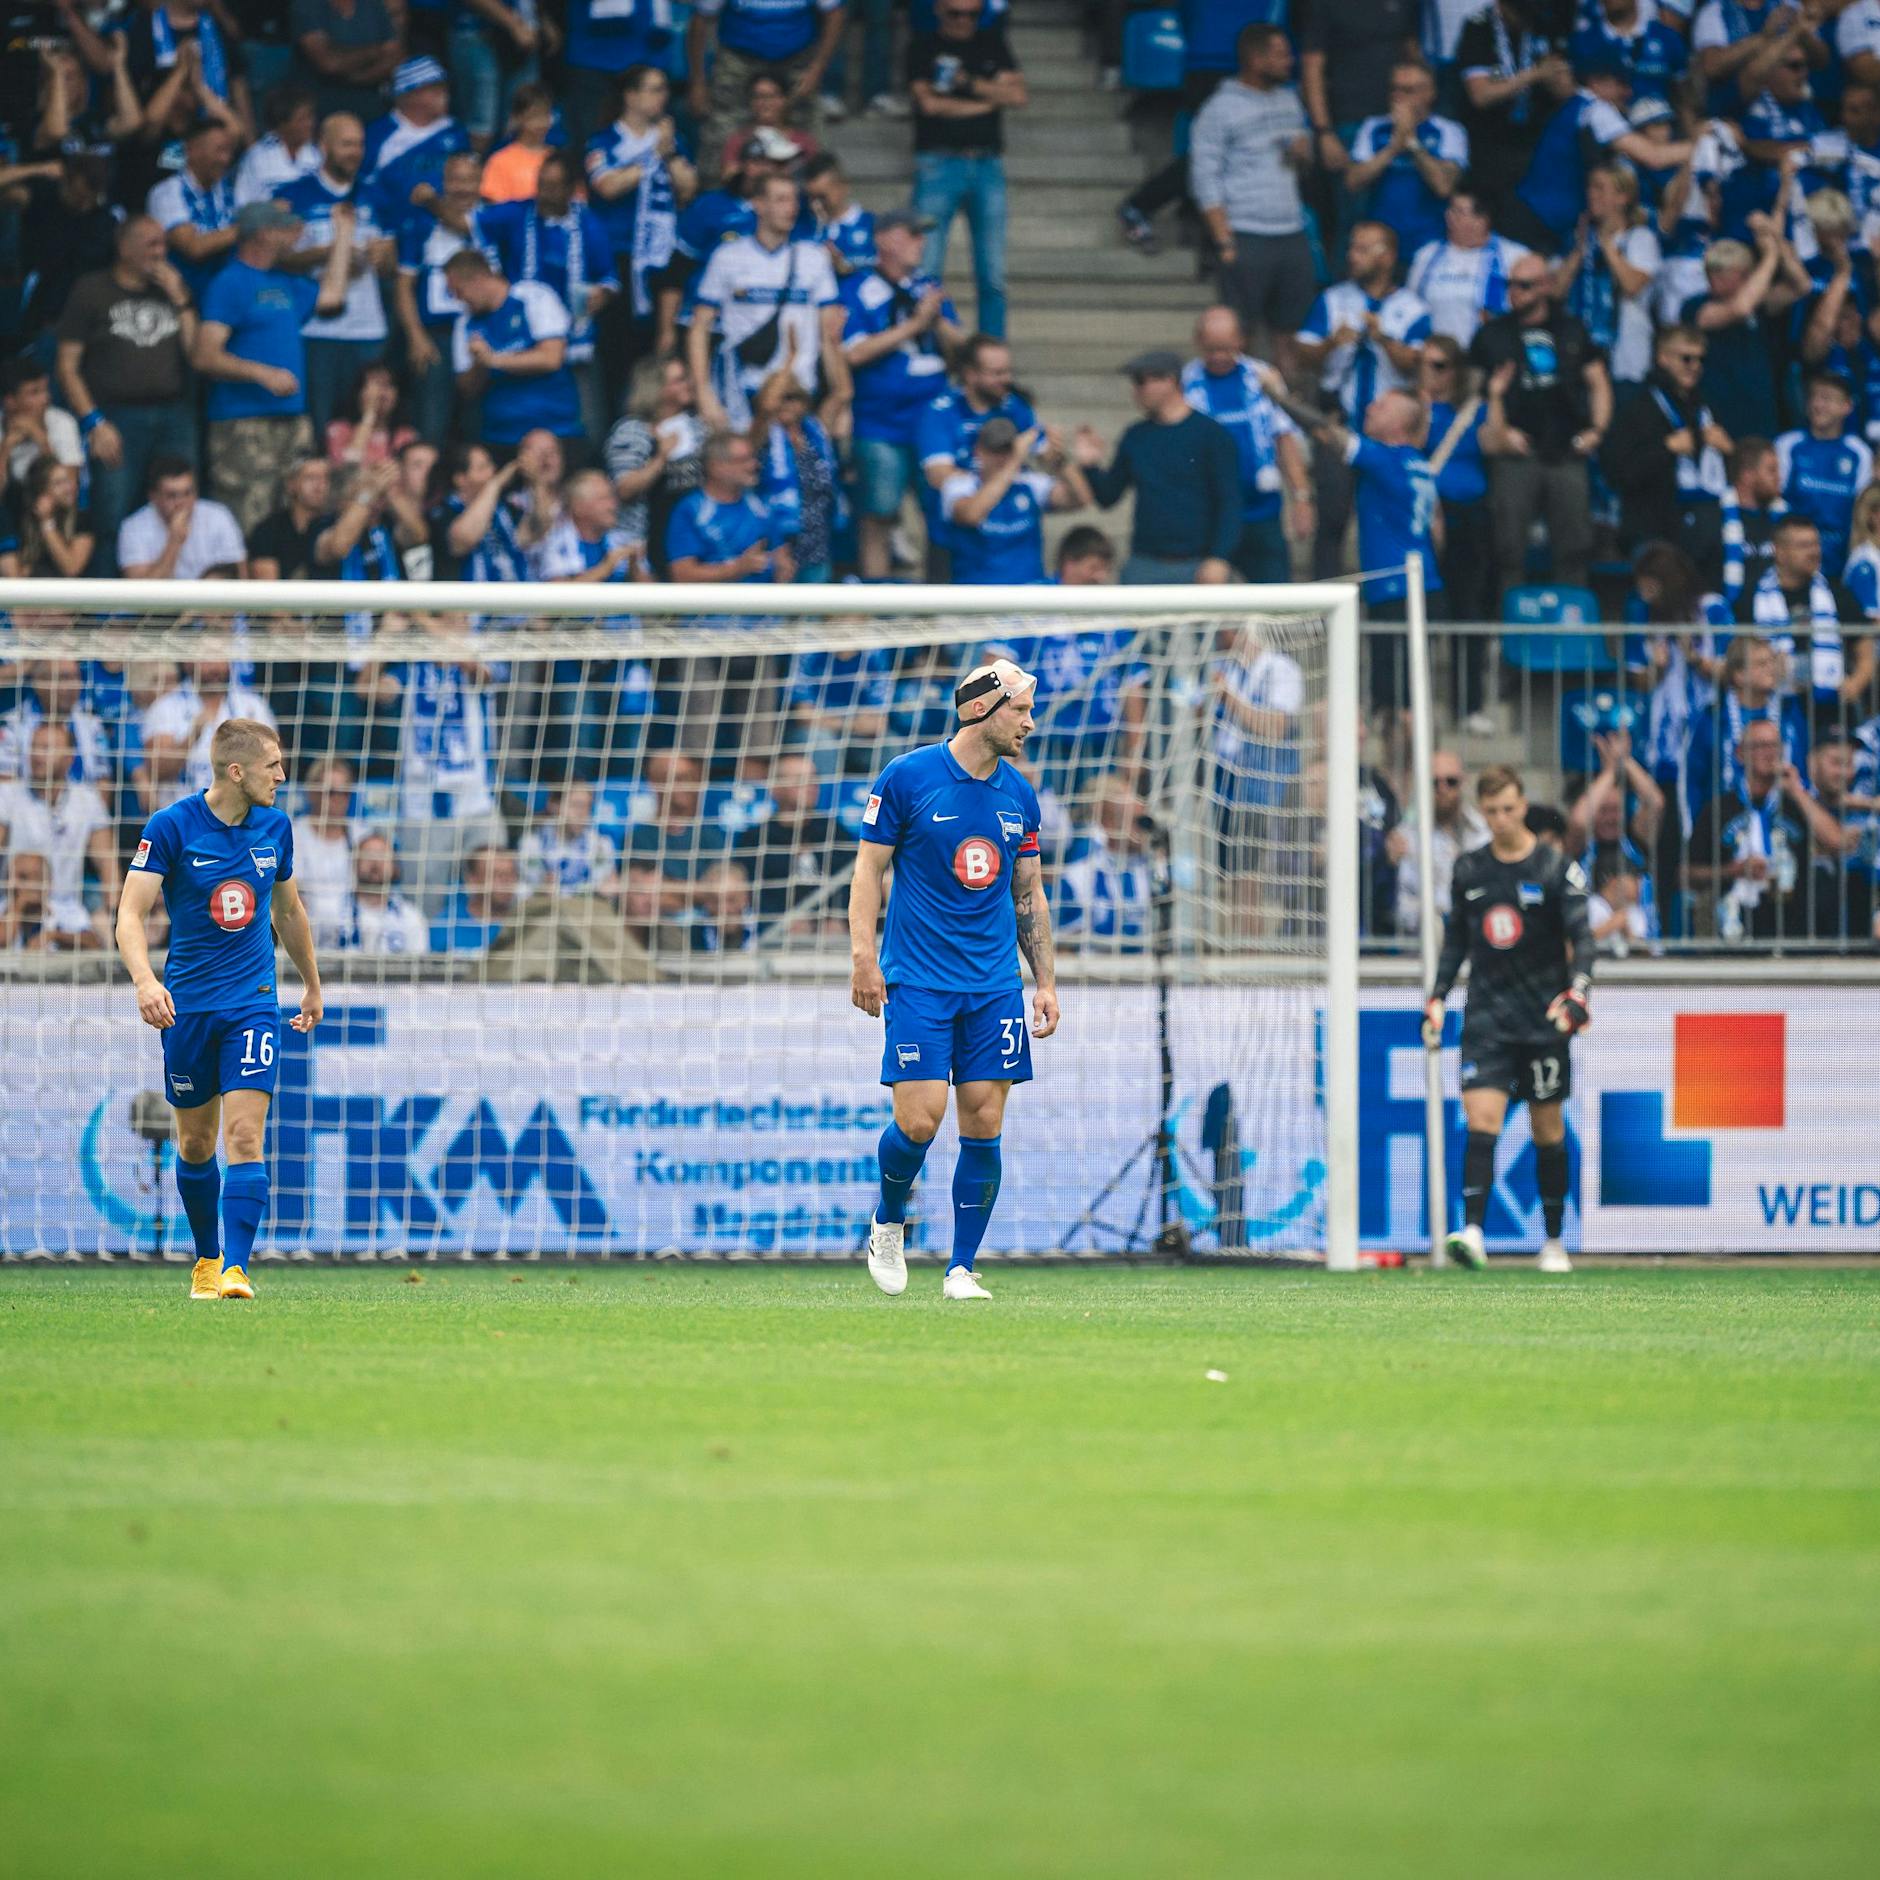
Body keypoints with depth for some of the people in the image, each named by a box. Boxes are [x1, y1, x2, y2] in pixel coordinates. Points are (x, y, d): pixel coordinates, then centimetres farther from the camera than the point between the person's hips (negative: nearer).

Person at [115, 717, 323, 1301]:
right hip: (186, 1005, -1)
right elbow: (131, 913, -15)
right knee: (195, 1145, 10)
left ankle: (235, 1270, -18)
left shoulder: (274, 826, 3)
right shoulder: (171, 827, -10)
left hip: (253, 1004, 1)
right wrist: (144, 979, -33)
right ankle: (206, 1258, 31)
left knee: (244, 1137, -14)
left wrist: (312, 985, 29)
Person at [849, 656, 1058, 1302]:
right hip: (917, 981, -4)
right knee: (919, 1120, -12)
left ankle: (961, 1269, 6)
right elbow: (868, 869, -2)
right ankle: (888, 1223, 18)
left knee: (984, 1123, -2)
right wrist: (863, 958, -11)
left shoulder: (1019, 795, 10)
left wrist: (1046, 982, 12)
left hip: (994, 983, 4)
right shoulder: (906, 778, -4)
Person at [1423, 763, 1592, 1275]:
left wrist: (1577, 993, -23)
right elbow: (1455, 939, 19)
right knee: (1481, 1120, -14)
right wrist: (1436, 998, 12)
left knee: (1548, 1131, 5)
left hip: (1543, 1019, -2)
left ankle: (1554, 1242, 17)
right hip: (1486, 1017, 2)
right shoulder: (1469, 869, 9)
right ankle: (1472, 1233, -24)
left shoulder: (1557, 868, -2)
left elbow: (1581, 938, -8)